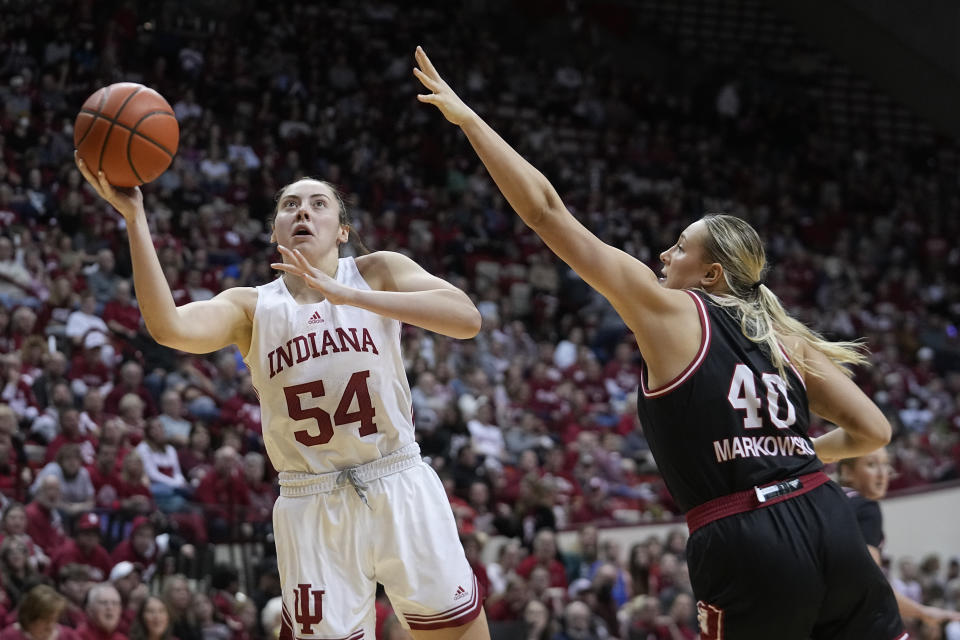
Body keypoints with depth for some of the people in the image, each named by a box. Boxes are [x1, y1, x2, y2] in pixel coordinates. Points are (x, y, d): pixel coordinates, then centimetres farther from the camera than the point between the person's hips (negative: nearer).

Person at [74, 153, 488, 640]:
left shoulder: (378, 272, 1)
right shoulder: (251, 307, 3)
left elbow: (467, 319, -16)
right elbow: (170, 327, -17)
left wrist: (348, 295, -24)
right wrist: (133, 217, -23)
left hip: (398, 488, 0)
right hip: (311, 504, 0)